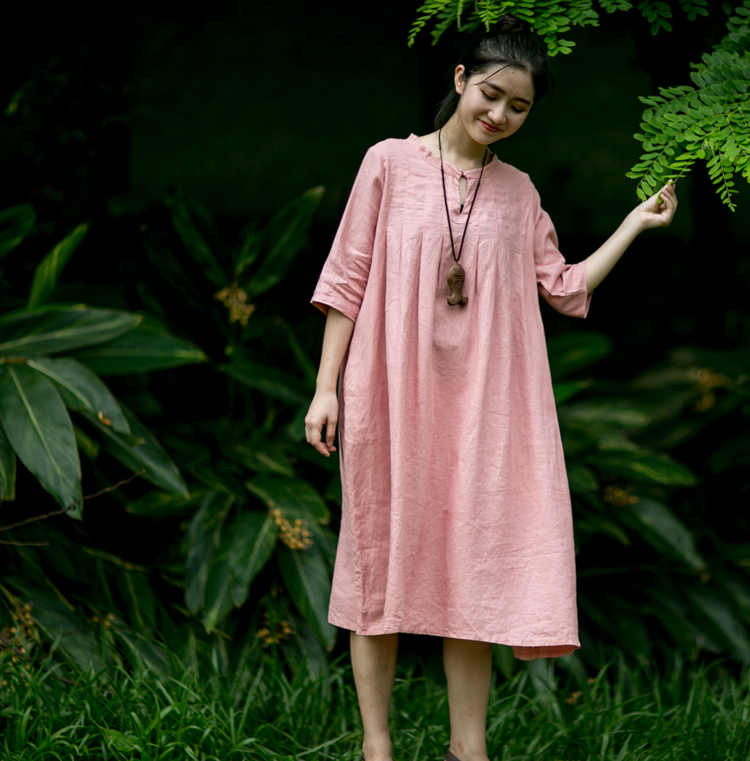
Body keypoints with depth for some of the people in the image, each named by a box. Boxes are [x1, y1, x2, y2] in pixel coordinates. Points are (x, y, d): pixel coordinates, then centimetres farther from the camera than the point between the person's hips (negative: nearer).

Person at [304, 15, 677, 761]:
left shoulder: (517, 192, 11)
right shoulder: (391, 164, 1)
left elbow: (565, 287, 12)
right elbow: (347, 280, 1)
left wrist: (636, 222, 12)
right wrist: (326, 386, -3)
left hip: (480, 406, 3)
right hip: (392, 398, -3)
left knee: (475, 566, 1)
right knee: (383, 559, 2)